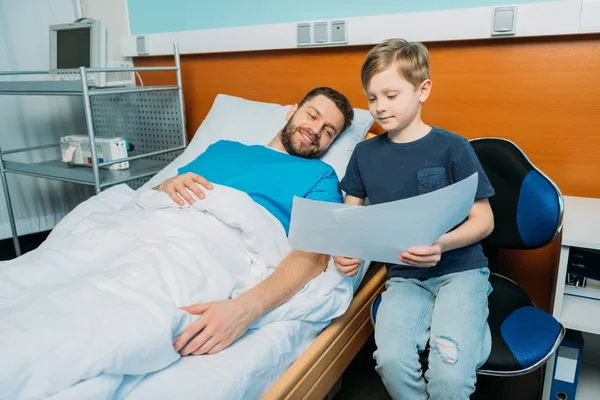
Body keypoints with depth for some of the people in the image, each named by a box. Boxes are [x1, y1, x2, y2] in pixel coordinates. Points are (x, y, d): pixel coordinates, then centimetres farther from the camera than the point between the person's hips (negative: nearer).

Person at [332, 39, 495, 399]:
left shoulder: (451, 147, -5)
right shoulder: (365, 153, 6)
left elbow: (484, 220, -3)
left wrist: (441, 244, -22)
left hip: (460, 268, -2)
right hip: (404, 276, 3)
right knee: (391, 359, -24)